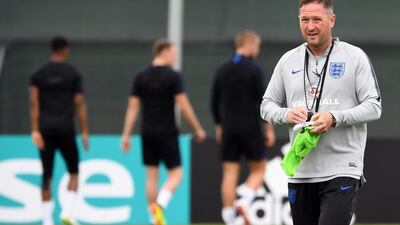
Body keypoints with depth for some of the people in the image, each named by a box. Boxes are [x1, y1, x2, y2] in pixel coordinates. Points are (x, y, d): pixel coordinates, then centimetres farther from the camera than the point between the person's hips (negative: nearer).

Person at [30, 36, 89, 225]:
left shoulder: (39, 74, 6)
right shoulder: (73, 73, 0)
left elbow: (34, 103, -3)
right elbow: (79, 104, -2)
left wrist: (35, 131, -5)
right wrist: (85, 132, 2)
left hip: (45, 130, 2)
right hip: (66, 128, -2)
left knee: (46, 176, 7)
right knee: (73, 172, 11)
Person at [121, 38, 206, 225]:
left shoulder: (141, 77, 5)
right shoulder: (173, 76, -9)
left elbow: (133, 108, 4)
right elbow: (183, 106, -11)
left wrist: (126, 135, 6)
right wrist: (198, 129, -1)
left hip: (147, 133, 5)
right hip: (167, 132, -5)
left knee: (151, 175, 10)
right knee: (175, 174, 3)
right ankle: (159, 205, -22)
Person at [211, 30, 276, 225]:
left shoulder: (222, 70, 7)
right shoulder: (254, 70, -8)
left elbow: (214, 101, 12)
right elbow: (263, 101, -12)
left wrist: (219, 126, 23)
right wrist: (269, 129, -5)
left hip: (229, 129, 4)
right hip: (250, 128, -4)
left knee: (230, 174, 4)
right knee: (258, 170, 9)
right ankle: (243, 202, -14)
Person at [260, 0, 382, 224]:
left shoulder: (354, 56, 0)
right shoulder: (288, 60, 12)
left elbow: (374, 106, -4)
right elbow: (267, 105, 17)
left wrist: (335, 118, -18)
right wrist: (286, 115, -6)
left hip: (341, 171, -5)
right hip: (300, 170, 5)